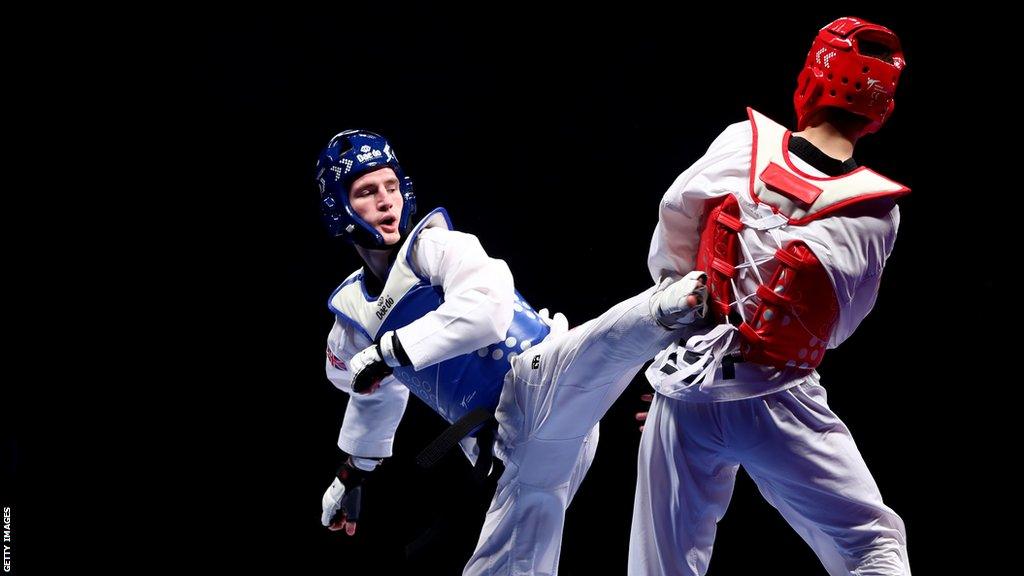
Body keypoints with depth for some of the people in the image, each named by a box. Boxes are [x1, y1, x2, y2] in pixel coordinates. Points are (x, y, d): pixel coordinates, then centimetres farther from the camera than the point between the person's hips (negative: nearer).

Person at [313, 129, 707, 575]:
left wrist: (388, 352, -13)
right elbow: (377, 394, 44)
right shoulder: (353, 316, 22)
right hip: (513, 446, 8)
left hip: (538, 382, -8)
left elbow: (485, 311, -19)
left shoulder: (434, 245, 2)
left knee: (603, 341, -41)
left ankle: (672, 306, -69)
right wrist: (352, 475, 56)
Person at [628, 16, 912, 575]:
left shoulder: (742, 145, -3)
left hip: (684, 388, 2)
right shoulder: (877, 213, -3)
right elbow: (836, 324, 6)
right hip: (777, 400, -2)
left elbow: (667, 254, 8)